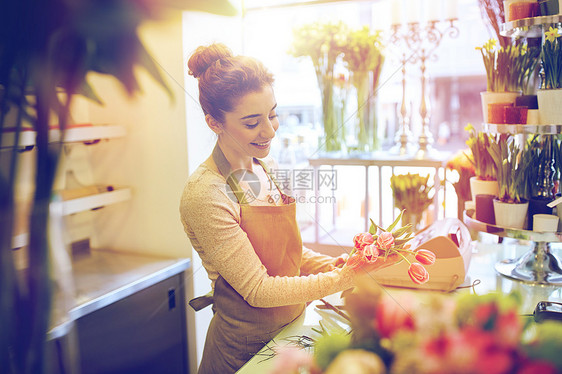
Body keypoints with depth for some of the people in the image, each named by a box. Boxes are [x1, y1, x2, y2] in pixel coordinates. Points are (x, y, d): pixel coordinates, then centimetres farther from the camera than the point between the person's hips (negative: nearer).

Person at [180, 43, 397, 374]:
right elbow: (258, 290, -22)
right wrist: (343, 279, -25)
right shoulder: (206, 195, -25)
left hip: (292, 330, 7)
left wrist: (331, 265, -10)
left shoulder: (265, 167, 0)